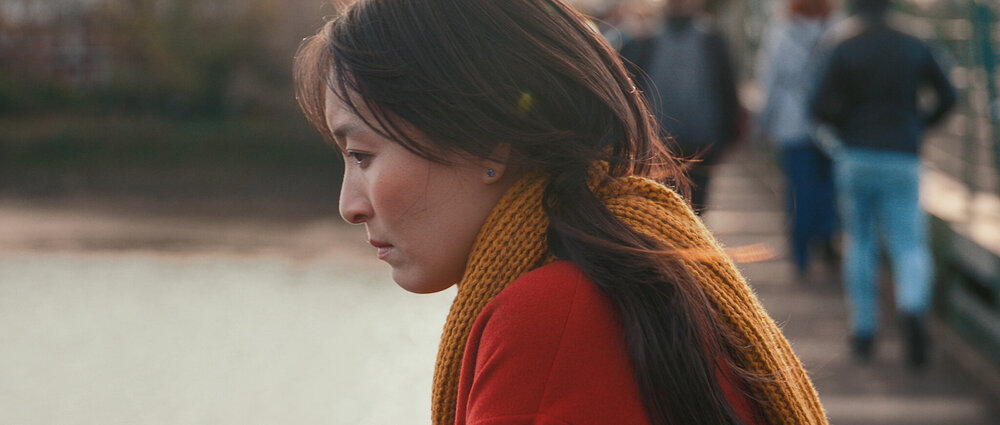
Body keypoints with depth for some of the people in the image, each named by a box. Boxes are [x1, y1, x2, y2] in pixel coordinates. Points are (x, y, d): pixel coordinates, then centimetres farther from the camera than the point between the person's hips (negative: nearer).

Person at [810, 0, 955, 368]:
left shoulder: (845, 49, -4)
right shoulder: (915, 48, 4)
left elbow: (820, 106, -8)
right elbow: (946, 96, 11)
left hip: (858, 158, -1)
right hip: (902, 160, 1)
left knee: (859, 243, 14)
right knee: (908, 246, 2)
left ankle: (864, 331, 14)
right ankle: (913, 307, -28)